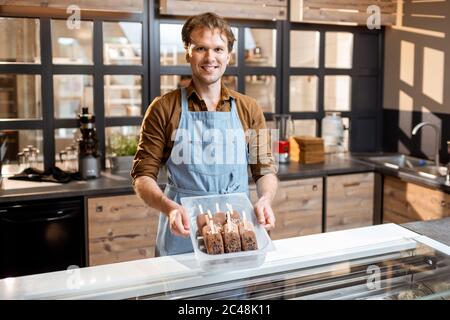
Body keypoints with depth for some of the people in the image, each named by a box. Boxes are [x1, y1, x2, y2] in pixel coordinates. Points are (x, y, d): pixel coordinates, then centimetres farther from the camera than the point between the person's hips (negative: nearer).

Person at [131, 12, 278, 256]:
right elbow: (143, 175, -4)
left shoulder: (249, 109, 4)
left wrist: (265, 199, -15)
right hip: (181, 238, -2)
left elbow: (265, 168, 6)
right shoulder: (164, 109, -3)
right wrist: (169, 207, -22)